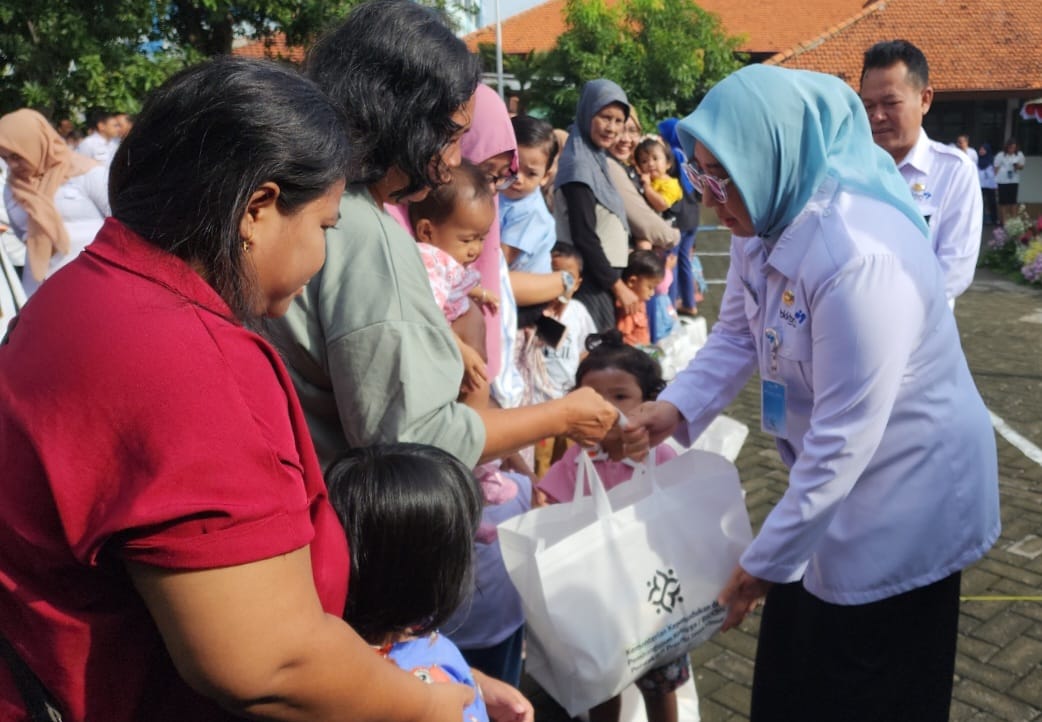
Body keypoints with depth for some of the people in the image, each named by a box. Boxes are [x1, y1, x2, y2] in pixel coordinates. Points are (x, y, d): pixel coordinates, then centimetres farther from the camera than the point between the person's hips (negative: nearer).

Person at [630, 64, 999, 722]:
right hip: (831, 475, 8)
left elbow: (844, 438, -30)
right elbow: (737, 334, 4)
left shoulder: (860, 256, -34)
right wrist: (675, 406, -13)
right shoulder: (768, 216, -6)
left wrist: (765, 561, -20)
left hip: (907, 489, -8)